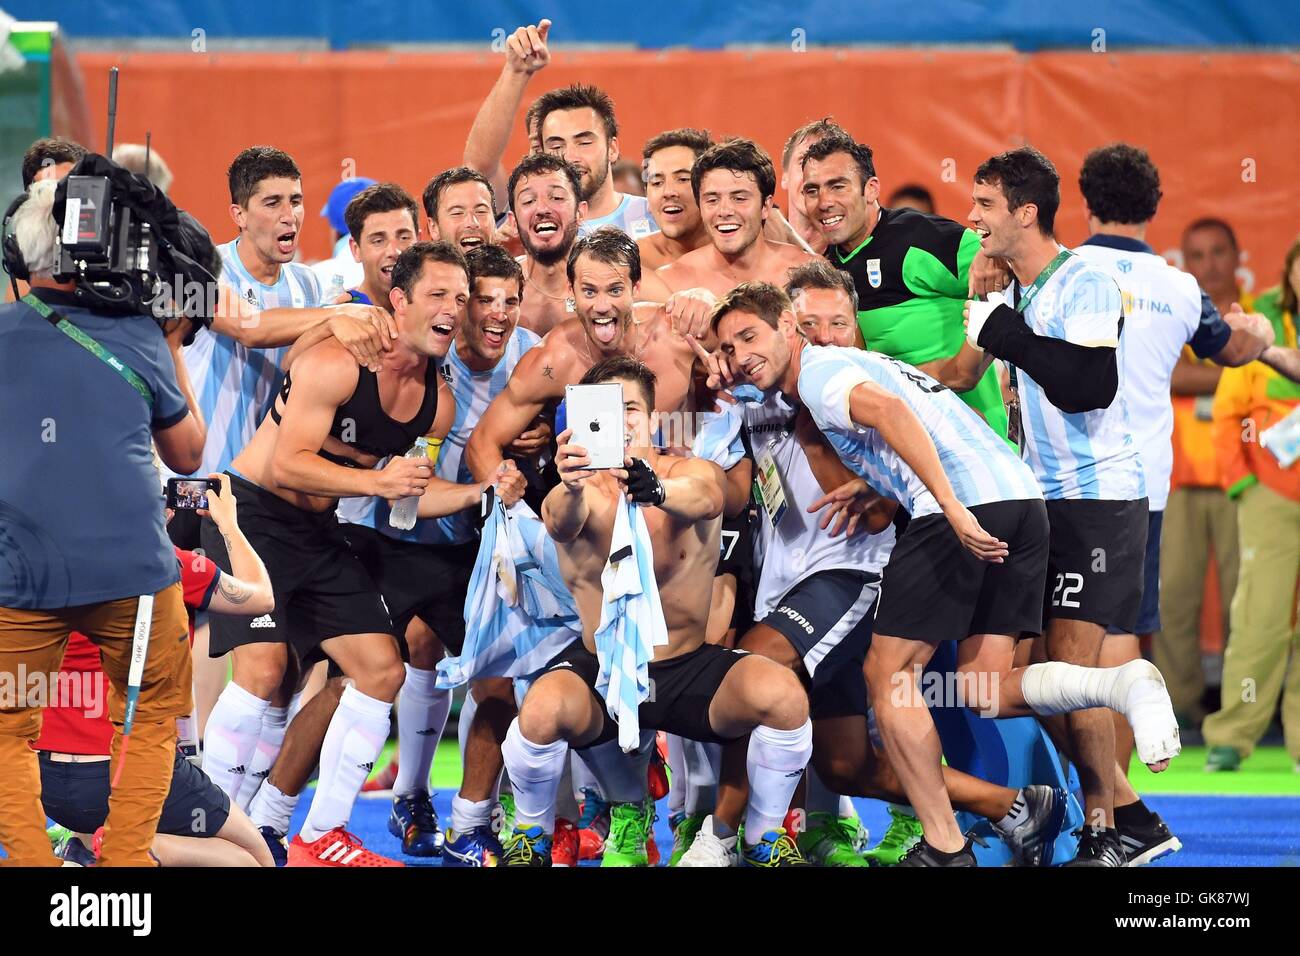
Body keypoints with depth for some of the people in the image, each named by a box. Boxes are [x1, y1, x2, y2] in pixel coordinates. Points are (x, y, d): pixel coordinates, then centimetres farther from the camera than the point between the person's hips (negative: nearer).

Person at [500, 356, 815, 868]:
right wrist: (571, 490, -61)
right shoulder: (575, 495, -9)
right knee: (542, 709, -34)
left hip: (690, 669, 1)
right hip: (601, 668, -1)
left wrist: (658, 491, -58)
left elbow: (703, 497, -33)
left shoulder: (692, 475, -7)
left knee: (782, 695, -28)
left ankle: (765, 838, -2)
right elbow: (563, 520, -35)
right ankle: (531, 834, -2)